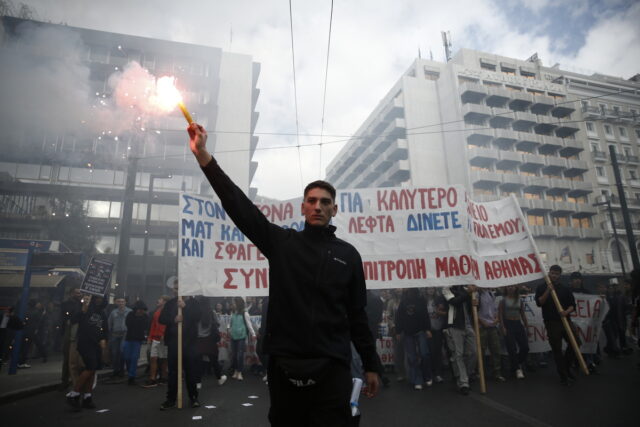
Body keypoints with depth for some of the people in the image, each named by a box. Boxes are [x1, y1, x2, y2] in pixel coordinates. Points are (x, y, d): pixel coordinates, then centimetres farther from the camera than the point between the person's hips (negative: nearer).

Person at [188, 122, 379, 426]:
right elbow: (237, 204, -6)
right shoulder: (281, 242, 2)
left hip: (332, 367, 0)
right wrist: (203, 155, -12)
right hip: (285, 365, 1)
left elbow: (357, 314, 8)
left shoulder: (347, 254, 5)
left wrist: (370, 365, 7)